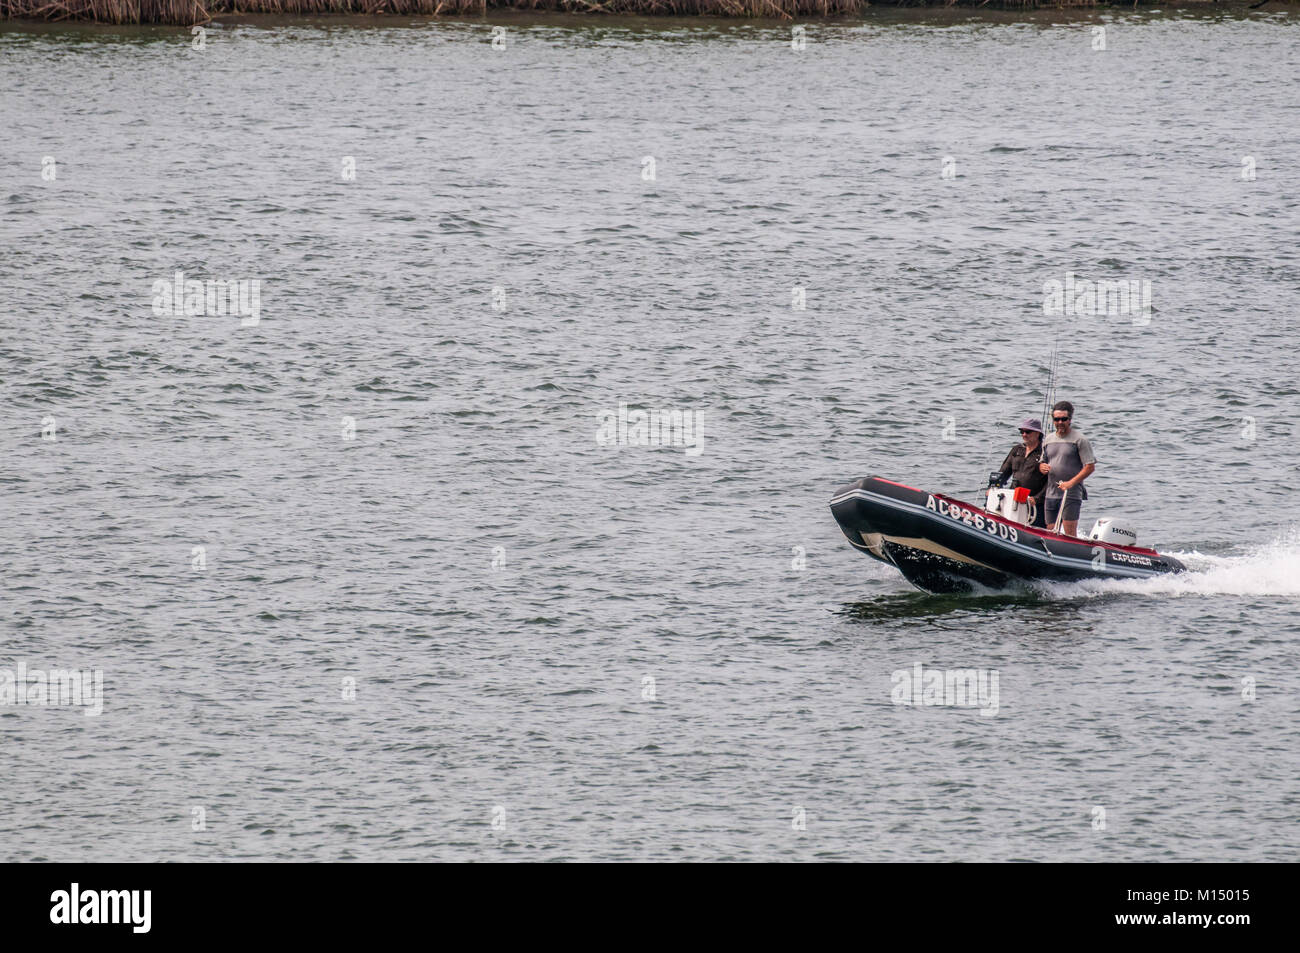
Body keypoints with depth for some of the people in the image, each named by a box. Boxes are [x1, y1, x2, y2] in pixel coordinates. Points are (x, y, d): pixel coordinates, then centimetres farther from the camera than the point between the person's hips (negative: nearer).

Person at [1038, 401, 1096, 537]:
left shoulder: (1080, 440, -3)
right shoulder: (1048, 440, 15)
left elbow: (1090, 467, -8)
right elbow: (1041, 463, 23)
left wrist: (1071, 483, -17)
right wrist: (1042, 467, -3)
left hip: (1071, 494, -6)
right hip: (1051, 494, 6)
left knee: (1070, 533, -15)